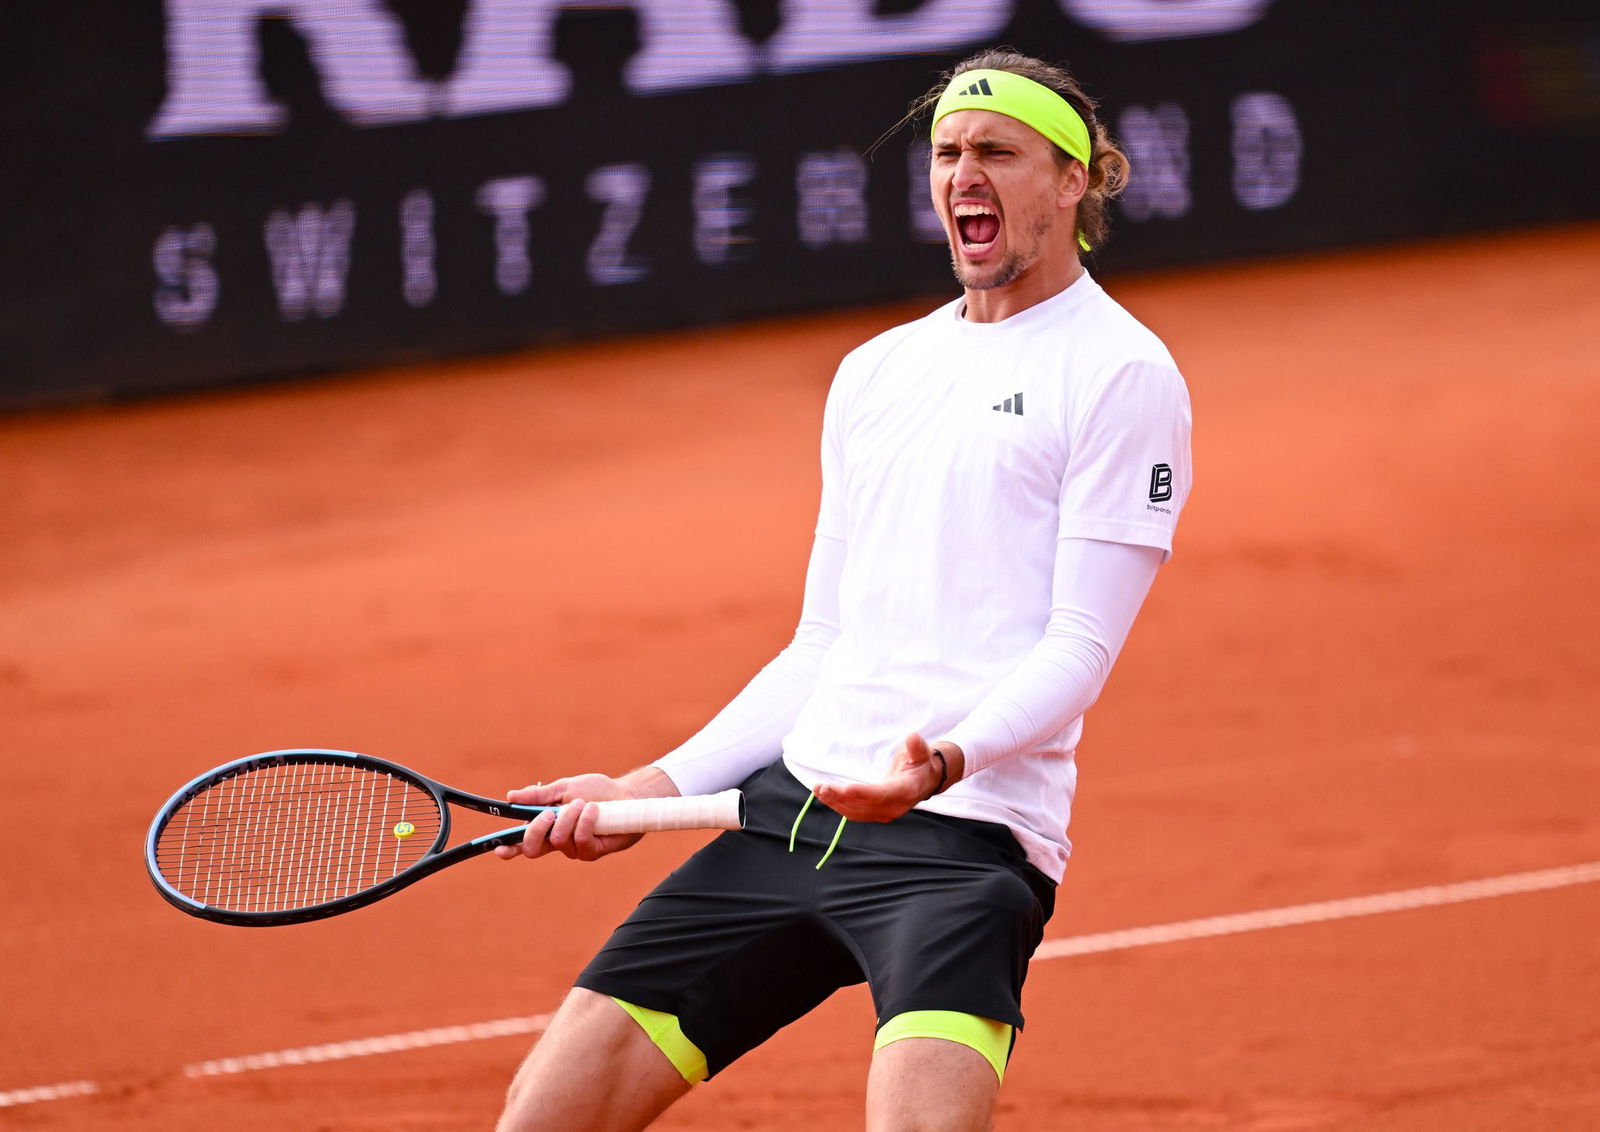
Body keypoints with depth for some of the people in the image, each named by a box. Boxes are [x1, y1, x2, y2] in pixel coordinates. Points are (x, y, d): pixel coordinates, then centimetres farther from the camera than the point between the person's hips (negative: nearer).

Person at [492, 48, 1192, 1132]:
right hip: (791, 805, 7)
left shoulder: (1120, 372, -1)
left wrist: (945, 759, -26)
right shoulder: (876, 372, 21)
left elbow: (1079, 649, -8)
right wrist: (653, 788, 15)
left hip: (960, 836, -7)